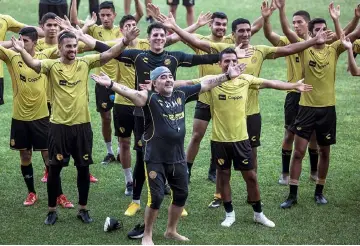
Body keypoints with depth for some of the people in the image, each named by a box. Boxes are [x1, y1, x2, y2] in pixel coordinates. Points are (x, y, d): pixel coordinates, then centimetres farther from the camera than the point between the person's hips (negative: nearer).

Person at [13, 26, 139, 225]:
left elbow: (108, 55, -6)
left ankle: (83, 209, 24)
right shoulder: (52, 65, -5)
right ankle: (52, 210, 20)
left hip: (82, 125, 2)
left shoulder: (85, 63, 1)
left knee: (83, 168, 10)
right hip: (59, 126, -2)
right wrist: (21, 51, -43)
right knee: (54, 168, 6)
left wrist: (125, 41, -21)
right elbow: (33, 63, -23)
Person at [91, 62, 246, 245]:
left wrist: (228, 76, 14)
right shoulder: (150, 98, -16)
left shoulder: (181, 94, 1)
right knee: (156, 197, -5)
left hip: (178, 157, 6)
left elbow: (206, 84, 11)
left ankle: (171, 231, 36)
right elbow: (133, 93, -34)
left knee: (181, 194, 15)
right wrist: (110, 84, -52)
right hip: (156, 158, -6)